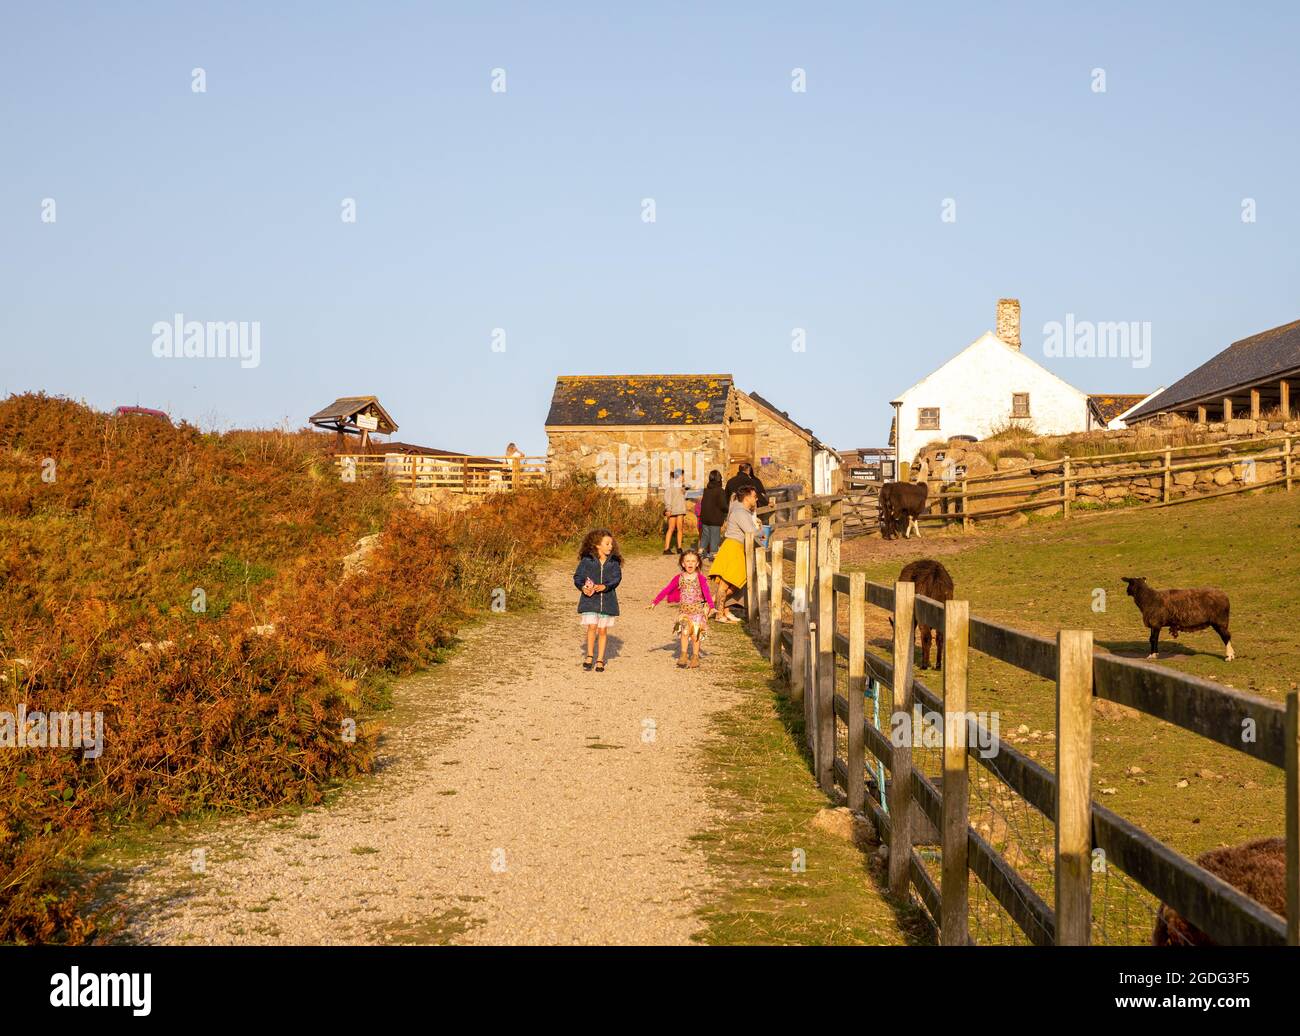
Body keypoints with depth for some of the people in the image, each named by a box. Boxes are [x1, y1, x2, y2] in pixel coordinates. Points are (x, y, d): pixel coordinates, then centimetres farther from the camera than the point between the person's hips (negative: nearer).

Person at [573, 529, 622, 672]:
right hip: (590, 599, -2)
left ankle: (600, 660, 18)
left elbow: (616, 578, -5)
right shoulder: (587, 560, -3)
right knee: (592, 627, -11)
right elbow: (577, 576, 1)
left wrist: (604, 587, -21)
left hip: (607, 600, 2)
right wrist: (583, 587, -18)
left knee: (603, 630, 7)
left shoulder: (614, 562, 2)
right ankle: (590, 656, 5)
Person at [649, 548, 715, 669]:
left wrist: (711, 606, -29)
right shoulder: (679, 578, 1)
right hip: (684, 610, 1)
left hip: (697, 610, -1)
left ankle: (695, 657, 13)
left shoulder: (700, 578, -4)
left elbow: (707, 592, -15)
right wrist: (655, 602, -6)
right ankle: (684, 655, -1)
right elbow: (666, 590, 0)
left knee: (695, 634, -1)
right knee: (685, 631, -12)